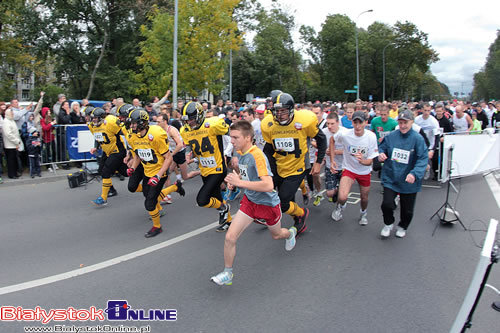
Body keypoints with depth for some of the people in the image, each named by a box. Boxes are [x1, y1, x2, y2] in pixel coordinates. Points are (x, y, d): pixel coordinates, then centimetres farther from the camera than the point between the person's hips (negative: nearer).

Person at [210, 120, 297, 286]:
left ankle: (290, 233, 60)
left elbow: (268, 185, -37)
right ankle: (227, 274, 12)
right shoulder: (239, 153, -2)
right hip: (249, 201, 6)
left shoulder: (257, 155, -28)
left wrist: (239, 182, -35)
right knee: (230, 237, -8)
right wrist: (234, 180, -3)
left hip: (268, 203, -5)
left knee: (276, 235, 23)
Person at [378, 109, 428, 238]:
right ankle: (388, 224, 24)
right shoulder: (391, 136, -4)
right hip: (390, 178, 1)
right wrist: (381, 154, -13)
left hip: (409, 181, -1)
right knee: (387, 204, -9)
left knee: (407, 209, 13)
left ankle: (402, 227, 45)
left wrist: (415, 173, -32)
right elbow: (382, 148, 11)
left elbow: (423, 159, -17)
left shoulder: (418, 139, -13)